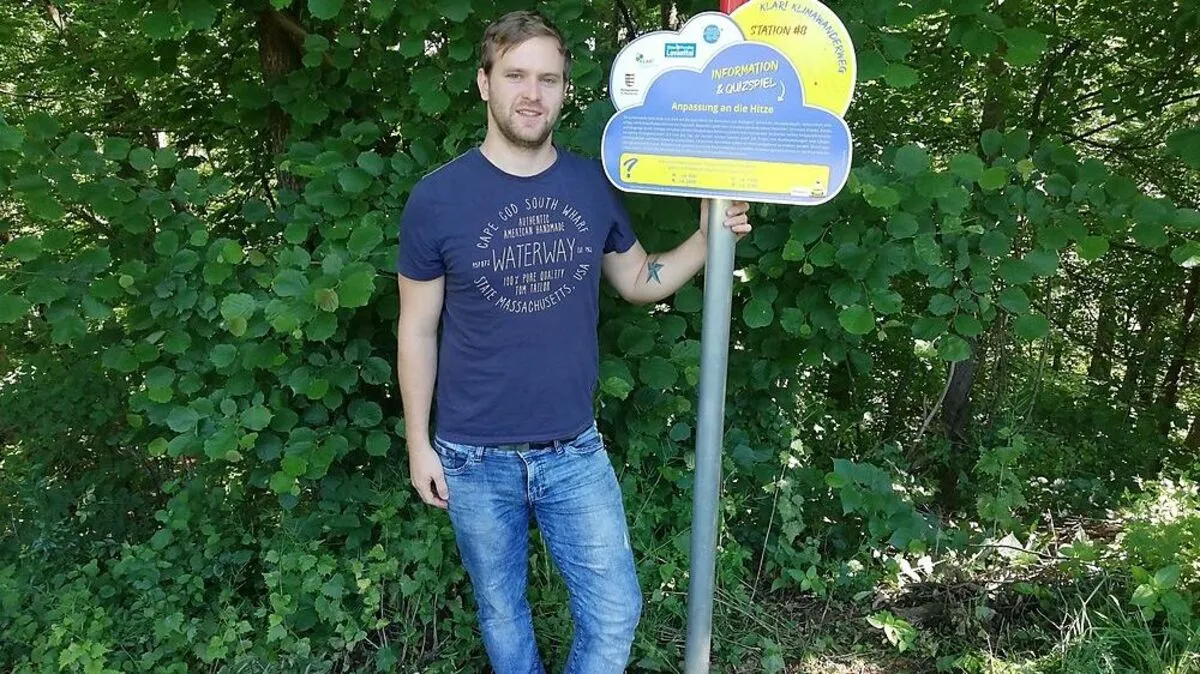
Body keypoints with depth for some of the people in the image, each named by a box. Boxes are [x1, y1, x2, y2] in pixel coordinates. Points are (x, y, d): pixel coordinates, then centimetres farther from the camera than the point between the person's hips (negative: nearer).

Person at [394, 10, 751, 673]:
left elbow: (638, 280, 11)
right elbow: (417, 329, -3)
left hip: (575, 450, 2)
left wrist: (708, 236, -5)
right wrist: (418, 442, -1)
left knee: (614, 611, 9)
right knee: (501, 610, 17)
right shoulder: (436, 198, -9)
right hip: (474, 457, -2)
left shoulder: (595, 185, -2)